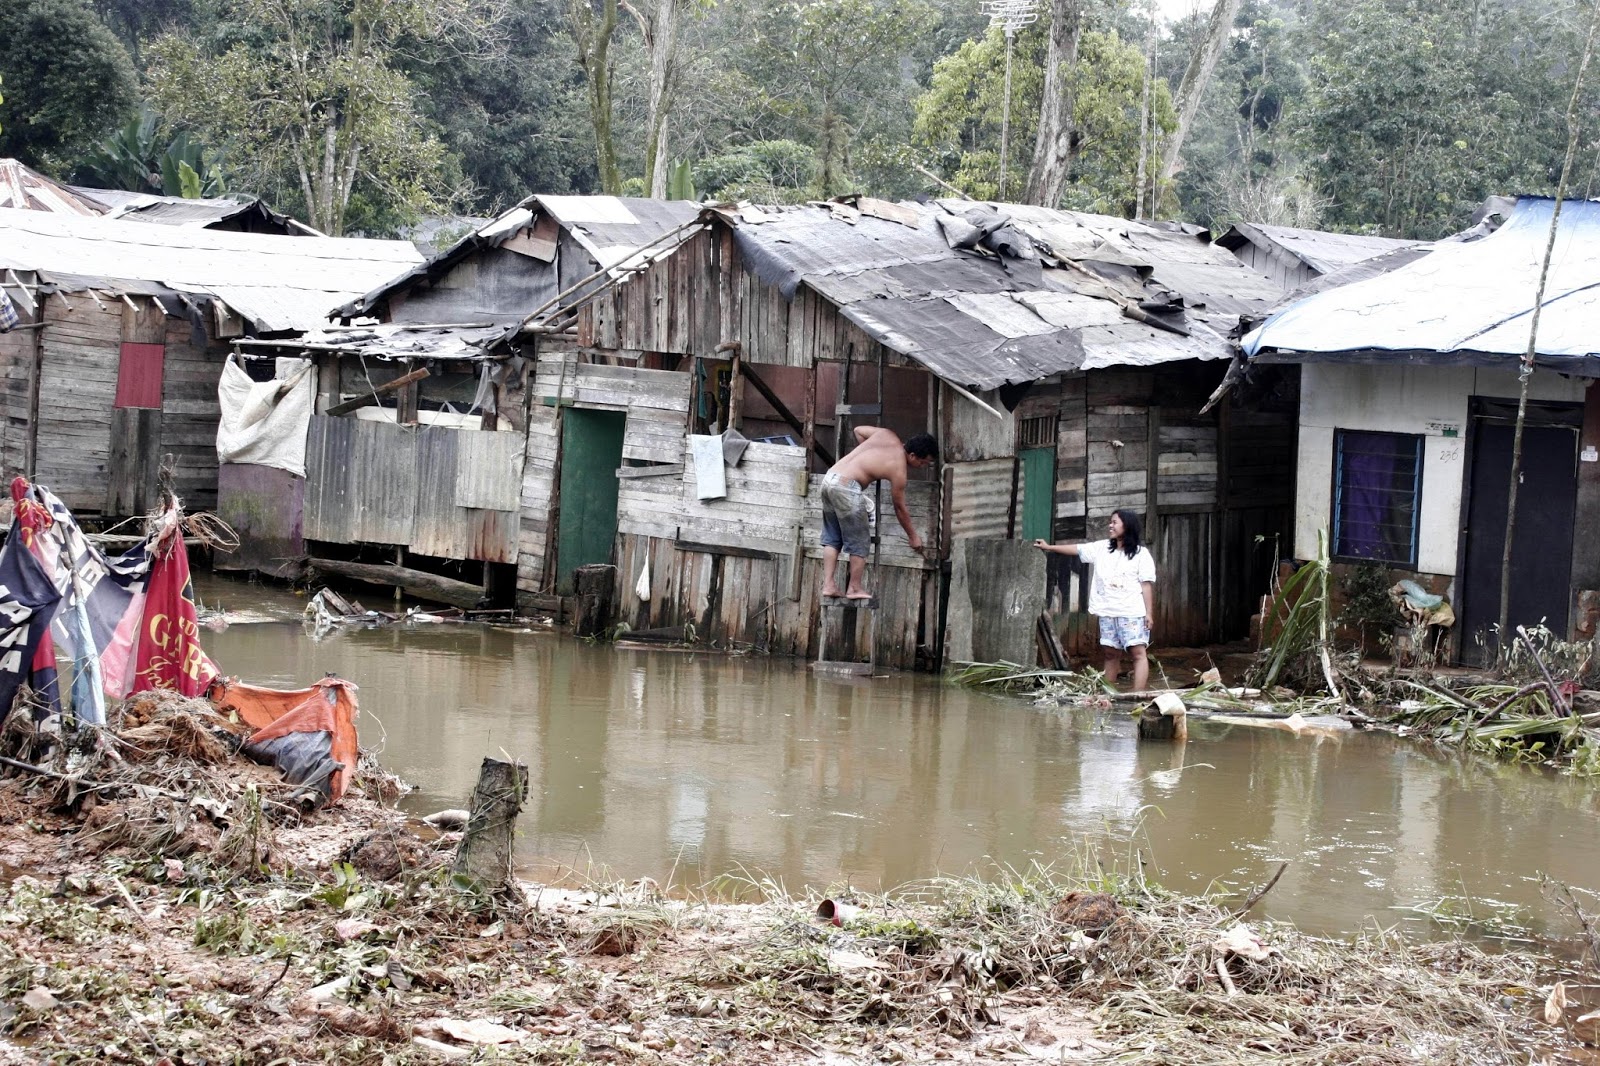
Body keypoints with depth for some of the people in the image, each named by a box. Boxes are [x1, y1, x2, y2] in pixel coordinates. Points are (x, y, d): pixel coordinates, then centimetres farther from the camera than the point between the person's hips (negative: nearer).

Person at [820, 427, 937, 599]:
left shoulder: (888, 435, 8)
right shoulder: (898, 470, -9)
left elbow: (858, 430, 25)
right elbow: (900, 509, 2)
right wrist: (912, 536, 15)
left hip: (829, 477, 9)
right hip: (846, 487, -9)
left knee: (832, 538, 16)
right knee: (859, 541, 5)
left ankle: (828, 584, 15)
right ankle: (855, 588, 12)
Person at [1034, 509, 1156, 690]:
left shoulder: (1141, 553, -4)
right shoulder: (1102, 548, 9)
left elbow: (1147, 585, -6)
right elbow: (1077, 549, 16)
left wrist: (1149, 613, -10)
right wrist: (1049, 547, 18)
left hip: (1133, 612, -6)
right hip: (1108, 612, 6)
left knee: (1139, 652, -11)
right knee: (1111, 653, 11)